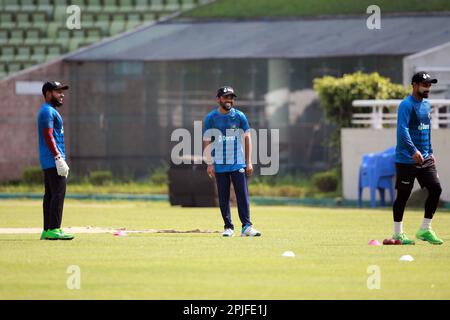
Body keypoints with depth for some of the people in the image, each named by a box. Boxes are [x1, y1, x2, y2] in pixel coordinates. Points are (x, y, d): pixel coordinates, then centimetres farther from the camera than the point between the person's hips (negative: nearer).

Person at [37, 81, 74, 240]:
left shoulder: (50, 111, 21)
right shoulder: (48, 111, -11)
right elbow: (48, 136, -19)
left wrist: (61, 161, 22)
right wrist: (58, 158, -24)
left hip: (49, 162, 11)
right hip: (53, 160, -11)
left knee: (50, 194, 10)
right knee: (58, 193, -13)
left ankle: (47, 230, 12)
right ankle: (53, 230, -16)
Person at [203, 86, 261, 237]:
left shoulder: (239, 116, 3)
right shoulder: (210, 118, 1)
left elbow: (247, 138, 7)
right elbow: (206, 142, 3)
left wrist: (248, 162, 2)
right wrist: (209, 163, -4)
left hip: (238, 163, 0)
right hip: (219, 164, 0)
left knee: (243, 194, -7)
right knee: (223, 196, 2)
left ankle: (246, 226, -9)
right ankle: (228, 227, 8)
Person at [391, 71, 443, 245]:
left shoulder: (426, 105, 15)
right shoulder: (406, 105, -13)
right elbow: (403, 130, -24)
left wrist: (430, 152, 20)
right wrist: (413, 151, -33)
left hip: (425, 159, 8)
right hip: (406, 159, -8)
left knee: (436, 189, 0)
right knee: (403, 195, -1)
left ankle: (425, 230, 9)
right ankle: (398, 234, 8)